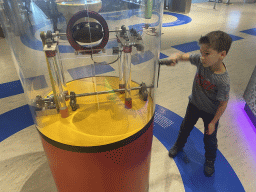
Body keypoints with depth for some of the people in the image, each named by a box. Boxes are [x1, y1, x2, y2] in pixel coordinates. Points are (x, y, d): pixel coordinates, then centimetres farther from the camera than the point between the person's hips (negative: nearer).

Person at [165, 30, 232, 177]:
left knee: (210, 139, 16)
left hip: (211, 112, -4)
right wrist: (175, 57, -40)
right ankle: (179, 145, 54)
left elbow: (223, 104, -23)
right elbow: (183, 56, -16)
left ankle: (210, 160, 47)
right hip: (194, 104, 4)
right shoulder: (201, 61, -24)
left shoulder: (223, 81, -35)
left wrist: (213, 122, -13)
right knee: (185, 127, 25)